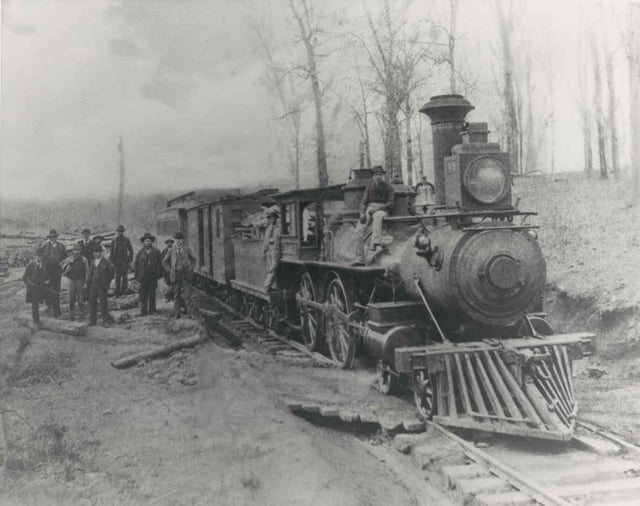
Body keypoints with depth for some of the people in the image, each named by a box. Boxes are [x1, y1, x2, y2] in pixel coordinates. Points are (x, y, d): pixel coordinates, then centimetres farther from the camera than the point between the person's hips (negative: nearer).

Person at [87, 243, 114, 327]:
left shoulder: (106, 262, -6)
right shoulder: (93, 261, 13)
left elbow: (111, 273, -1)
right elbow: (90, 273, 15)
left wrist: (106, 283, 0)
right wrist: (88, 283, 6)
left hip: (101, 285, -6)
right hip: (93, 285, 6)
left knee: (103, 303, -6)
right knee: (92, 302, 5)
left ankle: (106, 320, 3)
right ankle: (92, 320, 14)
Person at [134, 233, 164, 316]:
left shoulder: (156, 252, 6)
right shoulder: (140, 252, 8)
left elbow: (160, 263, 6)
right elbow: (136, 264, 10)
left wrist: (158, 274, -2)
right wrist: (137, 275, 3)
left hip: (153, 277, -1)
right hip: (143, 277, 1)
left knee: (152, 294, 4)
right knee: (143, 294, -2)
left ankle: (151, 310, 13)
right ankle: (143, 311, 1)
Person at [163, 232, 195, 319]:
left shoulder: (187, 250, 6)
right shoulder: (171, 251, 6)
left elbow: (193, 260, 18)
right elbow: (164, 262, 15)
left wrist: (190, 269, 4)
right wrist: (170, 270, 3)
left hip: (186, 274, 0)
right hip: (175, 275, 0)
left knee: (187, 293, -9)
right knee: (176, 295, -1)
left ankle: (183, 303, 22)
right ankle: (177, 312, 6)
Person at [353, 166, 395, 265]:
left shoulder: (388, 187, 7)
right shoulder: (370, 186, 18)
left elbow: (390, 203, -2)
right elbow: (363, 202, 13)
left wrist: (377, 208, -17)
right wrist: (362, 213, -7)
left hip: (382, 210, -3)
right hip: (369, 209, 3)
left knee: (377, 217, -42)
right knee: (359, 230, -21)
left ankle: (376, 244, -55)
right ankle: (359, 259, -21)